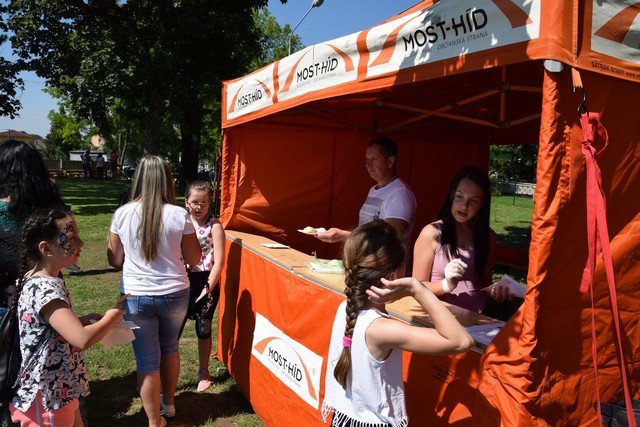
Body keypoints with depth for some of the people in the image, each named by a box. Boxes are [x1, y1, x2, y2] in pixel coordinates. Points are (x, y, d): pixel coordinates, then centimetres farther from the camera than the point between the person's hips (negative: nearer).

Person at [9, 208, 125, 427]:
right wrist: (112, 316, -17)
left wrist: (82, 320, 2)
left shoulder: (42, 281, 3)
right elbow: (83, 339, -34)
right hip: (47, 402, -9)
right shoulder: (45, 289, -26)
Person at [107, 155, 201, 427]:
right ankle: (168, 404, 43)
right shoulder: (179, 215, -12)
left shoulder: (122, 214, -8)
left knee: (147, 361, 11)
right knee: (169, 348, 24)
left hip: (136, 297, 0)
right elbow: (194, 259, -2)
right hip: (175, 294, 1)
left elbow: (115, 260, 3)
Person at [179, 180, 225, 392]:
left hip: (206, 282, -2)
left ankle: (203, 373, 30)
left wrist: (207, 289, -16)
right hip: (183, 281, 3)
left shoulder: (214, 226, -8)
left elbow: (219, 262, -11)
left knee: (203, 329, 11)